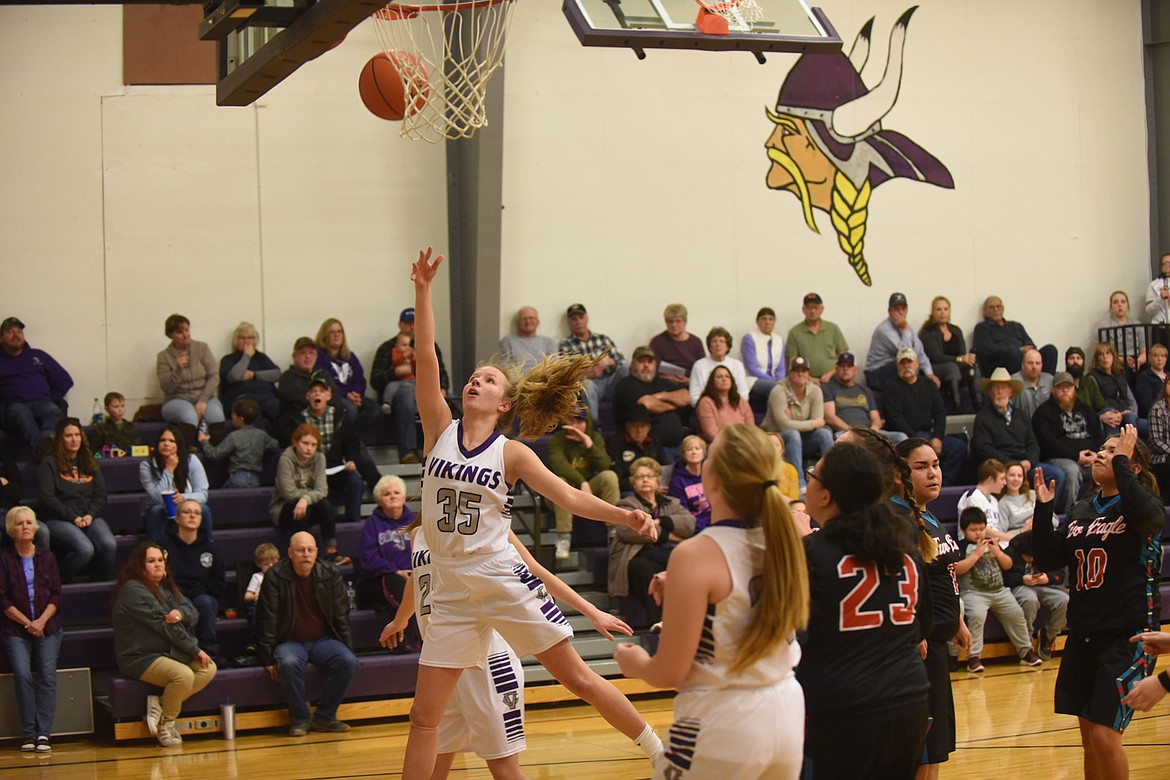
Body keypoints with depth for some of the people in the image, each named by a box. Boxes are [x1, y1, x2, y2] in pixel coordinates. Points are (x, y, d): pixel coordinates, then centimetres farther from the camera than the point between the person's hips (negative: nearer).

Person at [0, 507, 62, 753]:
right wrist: (27, 623, -7)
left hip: (48, 627, 2)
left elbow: (56, 595, 7)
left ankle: (43, 733, -13)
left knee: (47, 675, -12)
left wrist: (42, 620, -8)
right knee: (22, 674, -18)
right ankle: (28, 734, -14)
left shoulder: (46, 557, 11)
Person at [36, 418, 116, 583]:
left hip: (89, 518, 5)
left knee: (109, 545, -28)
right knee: (85, 549, -33)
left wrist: (90, 515, -6)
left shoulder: (90, 464, 21)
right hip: (58, 519, -4)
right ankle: (61, 584, -10)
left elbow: (101, 495, 14)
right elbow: (47, 498, -6)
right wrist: (73, 518, -13)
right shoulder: (49, 464, 4)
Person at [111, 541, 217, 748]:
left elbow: (194, 614, 5)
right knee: (184, 674, -32)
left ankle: (160, 705, -9)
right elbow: (163, 625, -17)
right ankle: (166, 726, -11)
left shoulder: (166, 587, 15)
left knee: (209, 669, -11)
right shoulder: (133, 590, -13)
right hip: (140, 659, -9)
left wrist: (181, 613, -22)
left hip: (170, 653, 9)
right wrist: (195, 650, -14)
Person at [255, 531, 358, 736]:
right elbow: (266, 620, -6)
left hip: (323, 640, 3)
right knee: (289, 664, -37)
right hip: (290, 642, -3)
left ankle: (324, 717, -10)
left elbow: (341, 615, 7)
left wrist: (346, 648, 2)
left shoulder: (331, 573, 1)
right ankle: (300, 719, -16)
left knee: (349, 662, -25)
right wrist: (268, 659, -10)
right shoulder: (275, 577, -8)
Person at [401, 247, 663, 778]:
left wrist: (624, 515, -24)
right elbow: (425, 356, -5)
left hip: (504, 584, -2)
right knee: (424, 716, 1)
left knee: (579, 679, 2)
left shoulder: (511, 453, -2)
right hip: (451, 591, 2)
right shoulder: (440, 431, 4)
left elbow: (567, 496, -9)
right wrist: (422, 292, -12)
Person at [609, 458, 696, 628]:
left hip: (672, 553, 3)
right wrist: (666, 534, 0)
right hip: (642, 555, -3)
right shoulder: (626, 505, 23)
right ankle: (658, 621, -52)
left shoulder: (673, 503, 33)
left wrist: (660, 522, -1)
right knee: (645, 568, -41)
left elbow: (689, 523, 11)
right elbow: (627, 530, -1)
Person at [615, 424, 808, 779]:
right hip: (786, 713, 6)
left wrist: (633, 663, 7)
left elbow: (670, 672, -14)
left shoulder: (696, 556, -18)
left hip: (725, 723, -6)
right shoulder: (781, 538, -1)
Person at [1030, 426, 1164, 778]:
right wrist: (1043, 508, -3)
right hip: (1084, 636, 7)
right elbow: (1046, 560, 7)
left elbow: (1146, 514, -31)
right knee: (1089, 736, 12)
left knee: (1104, 736, -13)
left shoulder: (1146, 504, -6)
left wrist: (1121, 461, -22)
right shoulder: (1081, 511, 12)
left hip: (1128, 636, -7)